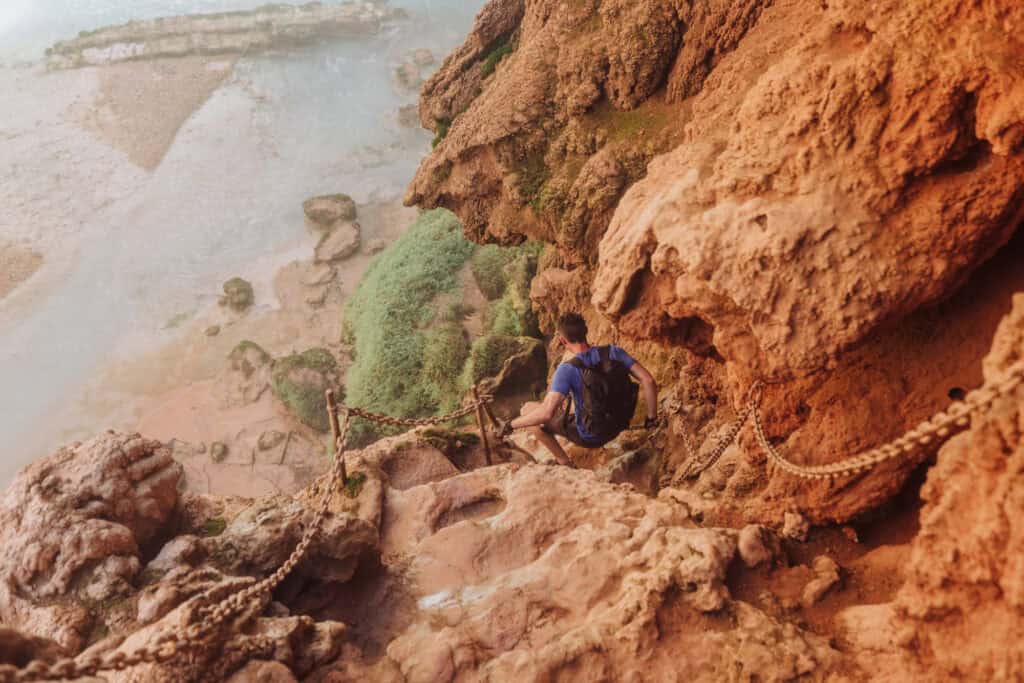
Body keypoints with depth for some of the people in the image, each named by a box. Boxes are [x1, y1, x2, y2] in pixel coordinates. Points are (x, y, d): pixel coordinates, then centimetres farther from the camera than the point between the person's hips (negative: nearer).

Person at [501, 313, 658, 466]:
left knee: (527, 410, 7)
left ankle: (564, 462, 9)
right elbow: (648, 380, -17)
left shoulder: (567, 370, -27)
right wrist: (652, 416, -3)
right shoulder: (614, 352, -14)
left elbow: (546, 413, -35)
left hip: (589, 436, -5)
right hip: (616, 427, 5)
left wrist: (512, 424, -21)